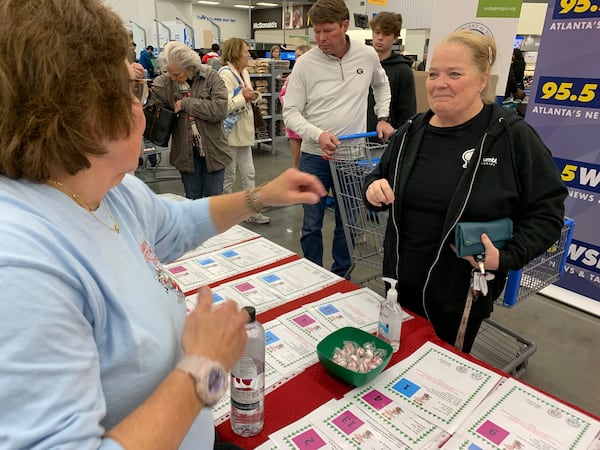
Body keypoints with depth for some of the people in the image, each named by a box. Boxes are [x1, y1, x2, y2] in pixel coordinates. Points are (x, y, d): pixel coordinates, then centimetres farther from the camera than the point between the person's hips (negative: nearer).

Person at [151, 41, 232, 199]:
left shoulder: (211, 77, -8)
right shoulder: (165, 81, -1)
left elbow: (220, 109, -20)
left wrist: (186, 103, -17)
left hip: (213, 151, -2)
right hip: (186, 153, 2)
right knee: (192, 199, 16)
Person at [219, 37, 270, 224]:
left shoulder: (244, 72, 10)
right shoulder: (225, 74, -16)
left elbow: (250, 97, 18)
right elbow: (225, 106, -26)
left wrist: (253, 96, -4)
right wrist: (243, 97, -15)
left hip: (244, 131, 8)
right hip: (230, 132, -8)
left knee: (249, 173, 12)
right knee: (228, 176, 5)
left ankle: (251, 212, 23)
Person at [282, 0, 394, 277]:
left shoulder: (368, 56, -1)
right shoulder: (305, 64, -8)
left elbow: (381, 85, 21)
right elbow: (290, 113, -9)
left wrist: (383, 117, 9)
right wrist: (318, 135, -24)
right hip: (315, 157, -2)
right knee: (312, 225, 7)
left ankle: (341, 277, 33)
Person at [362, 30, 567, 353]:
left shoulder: (514, 137, -12)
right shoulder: (411, 132, 2)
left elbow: (546, 212, -7)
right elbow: (380, 177, 15)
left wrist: (506, 257, -21)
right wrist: (374, 188, -8)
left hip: (463, 293, -4)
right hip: (402, 282, 5)